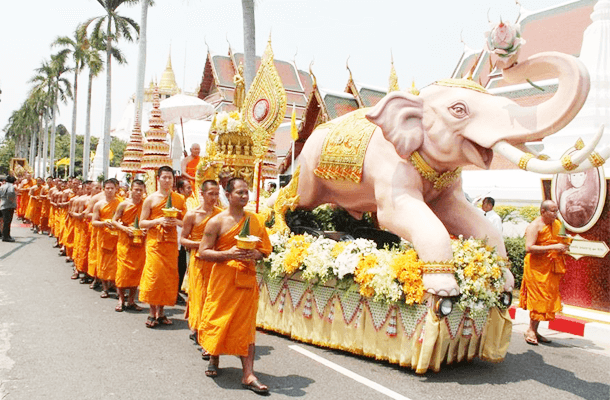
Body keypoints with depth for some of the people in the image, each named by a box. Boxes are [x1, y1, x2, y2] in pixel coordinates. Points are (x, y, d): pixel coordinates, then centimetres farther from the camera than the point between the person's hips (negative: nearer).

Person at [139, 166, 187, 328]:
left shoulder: (179, 199, 7)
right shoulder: (151, 199, 1)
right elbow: (142, 223, 0)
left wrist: (177, 221, -11)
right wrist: (158, 220, -15)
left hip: (171, 242, 3)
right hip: (154, 242, -2)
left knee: (169, 276, 5)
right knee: (153, 275, -6)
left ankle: (161, 312, 18)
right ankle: (152, 313, 7)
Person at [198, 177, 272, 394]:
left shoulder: (255, 220, 7)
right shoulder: (217, 221, -4)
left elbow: (265, 248, 13)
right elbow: (203, 252, -6)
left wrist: (256, 254, -10)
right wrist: (228, 254, -20)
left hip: (247, 278, 3)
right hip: (223, 276, -2)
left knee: (246, 325, 2)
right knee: (218, 321, 7)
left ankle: (248, 374, 5)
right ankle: (214, 359, 35)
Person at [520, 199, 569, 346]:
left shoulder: (557, 224, 13)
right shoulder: (534, 226, -11)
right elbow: (529, 247, -23)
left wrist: (564, 248, 8)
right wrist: (553, 247, -24)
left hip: (552, 267, 7)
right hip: (537, 266, -7)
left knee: (549, 297, 7)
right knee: (538, 297, -7)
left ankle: (534, 330, 14)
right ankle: (531, 330, 5)